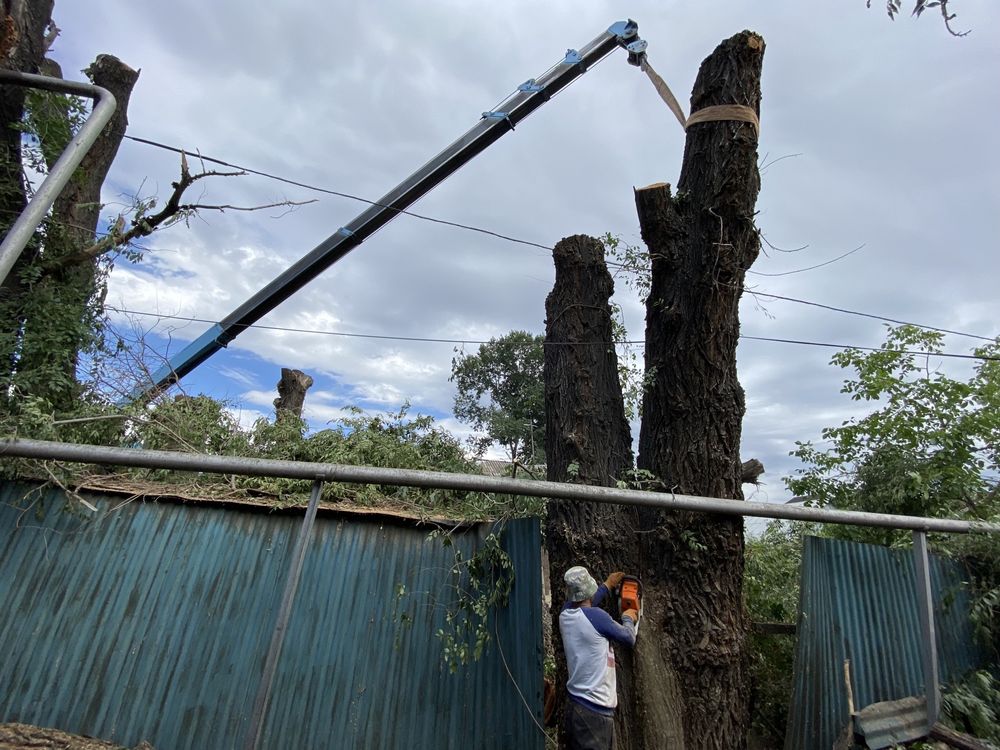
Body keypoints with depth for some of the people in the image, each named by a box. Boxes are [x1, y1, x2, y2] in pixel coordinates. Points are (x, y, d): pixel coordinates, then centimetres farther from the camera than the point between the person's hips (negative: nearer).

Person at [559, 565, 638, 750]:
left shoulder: (565, 615, 1)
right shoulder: (596, 616, -20)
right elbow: (629, 638, -3)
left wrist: (608, 585, 35)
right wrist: (628, 619, 18)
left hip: (577, 706, 7)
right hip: (595, 711, -7)